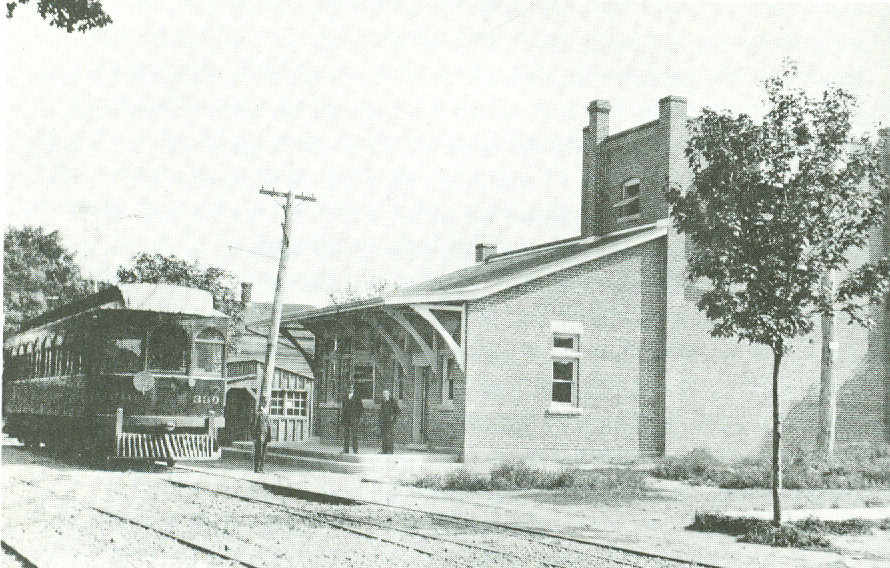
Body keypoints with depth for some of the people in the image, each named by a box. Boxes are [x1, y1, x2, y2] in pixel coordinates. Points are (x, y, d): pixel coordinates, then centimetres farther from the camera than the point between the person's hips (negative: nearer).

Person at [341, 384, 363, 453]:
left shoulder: (357, 397, 6)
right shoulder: (345, 397, 17)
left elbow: (361, 408, 5)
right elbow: (343, 408, 20)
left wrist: (360, 417, -4)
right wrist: (341, 417, 12)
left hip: (354, 417, -4)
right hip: (345, 418, 4)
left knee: (354, 434, -7)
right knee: (345, 434, 2)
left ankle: (355, 450, -6)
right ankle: (345, 450, 6)